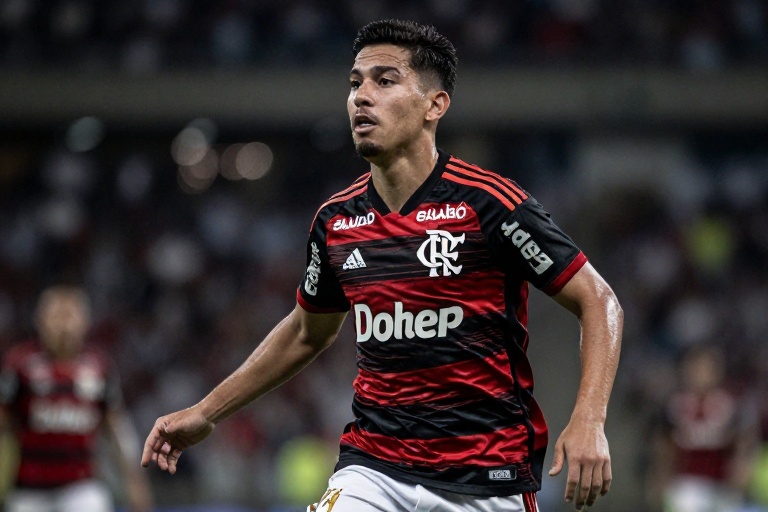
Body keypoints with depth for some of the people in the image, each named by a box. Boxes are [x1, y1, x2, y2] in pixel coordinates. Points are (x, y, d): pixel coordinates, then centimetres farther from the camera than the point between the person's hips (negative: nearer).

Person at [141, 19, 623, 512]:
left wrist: (588, 420, -21)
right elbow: (306, 333, 23)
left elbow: (599, 302, -7)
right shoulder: (335, 220, 5)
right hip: (372, 469, 4)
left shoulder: (489, 203, -11)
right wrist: (205, 413, 24)